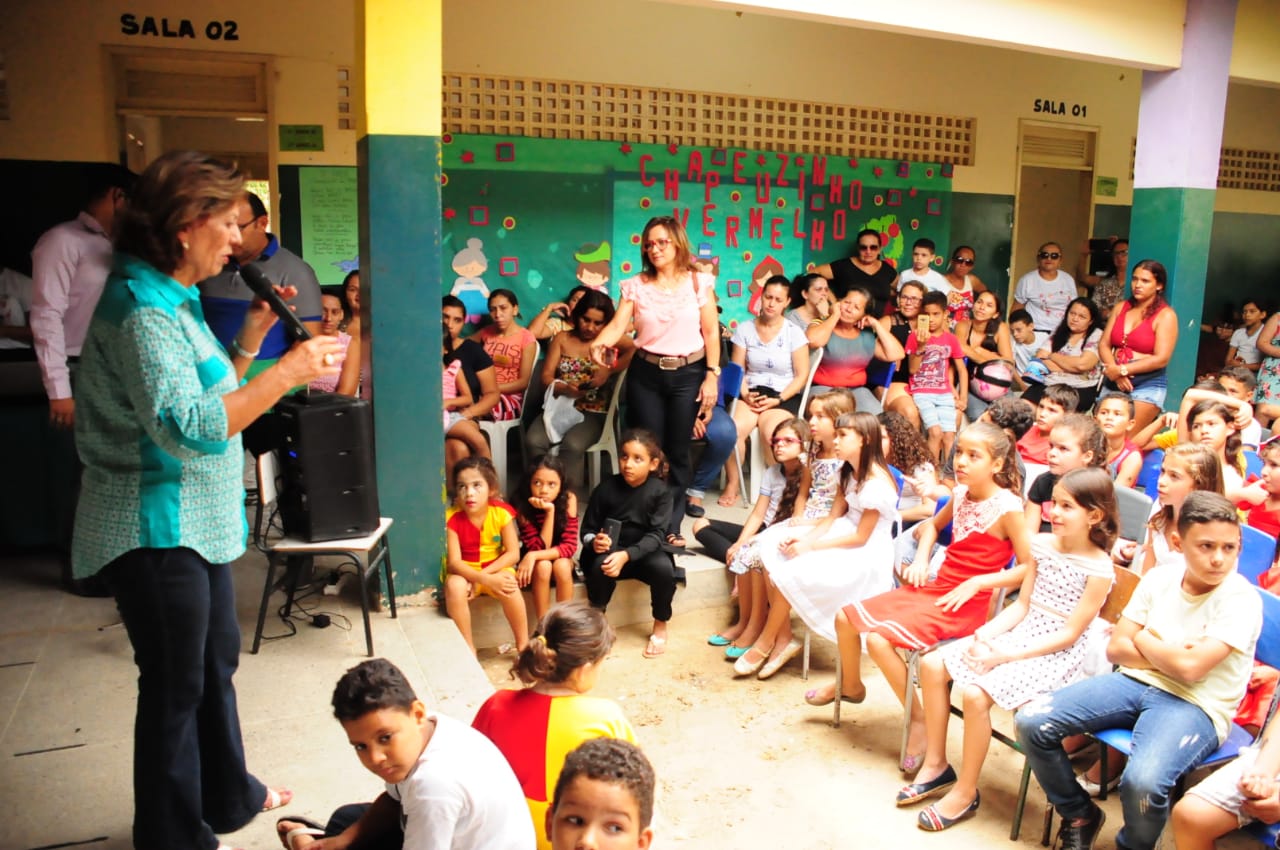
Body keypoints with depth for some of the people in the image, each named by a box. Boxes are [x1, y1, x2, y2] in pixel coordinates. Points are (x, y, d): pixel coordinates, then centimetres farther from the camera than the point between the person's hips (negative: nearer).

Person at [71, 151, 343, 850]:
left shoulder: (171, 299, 10)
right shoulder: (140, 308, -21)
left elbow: (211, 398, 16)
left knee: (216, 663, 22)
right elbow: (187, 426, -32)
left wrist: (248, 341, 6)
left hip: (196, 524, 10)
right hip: (155, 531, -10)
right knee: (176, 687, 5)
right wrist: (289, 371, -30)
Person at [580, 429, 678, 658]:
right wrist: (594, 542, -28)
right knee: (601, 566, -34)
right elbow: (587, 528, -3)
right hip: (609, 551, 0)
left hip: (644, 552, 0)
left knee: (664, 568, -31)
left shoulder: (659, 492, -10)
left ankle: (660, 625, -4)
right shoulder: (607, 488, -9)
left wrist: (626, 555, -35)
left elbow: (655, 535, -19)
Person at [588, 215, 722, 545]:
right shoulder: (635, 285, 1)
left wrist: (712, 375, -6)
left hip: (688, 373, -1)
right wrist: (599, 343, -31)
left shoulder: (699, 282, -1)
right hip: (646, 374, 1)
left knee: (677, 451, 3)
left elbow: (711, 332, 0)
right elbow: (618, 325, -10)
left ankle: (671, 525, 18)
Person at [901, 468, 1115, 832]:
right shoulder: (1042, 544, 4)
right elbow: (1022, 604, 8)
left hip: (1056, 654, -7)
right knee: (932, 665, -6)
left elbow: (1070, 633, -16)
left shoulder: (1098, 568, -15)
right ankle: (936, 765, 9)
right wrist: (984, 634, -8)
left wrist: (1006, 656, -21)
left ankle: (965, 793, -6)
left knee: (976, 692, -27)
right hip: (1019, 634, 7)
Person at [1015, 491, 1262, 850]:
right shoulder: (1159, 578, 6)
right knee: (1031, 721, -13)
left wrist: (1144, 640, -2)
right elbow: (1116, 648, 5)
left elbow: (1191, 667, -20)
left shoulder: (1241, 599, -10)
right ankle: (1079, 816, 14)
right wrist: (1171, 656, -10)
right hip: (1135, 683, 5)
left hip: (1194, 705, -5)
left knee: (1143, 781, -35)